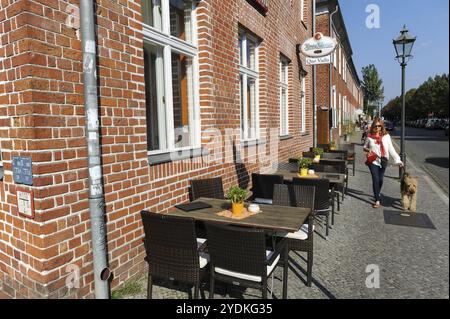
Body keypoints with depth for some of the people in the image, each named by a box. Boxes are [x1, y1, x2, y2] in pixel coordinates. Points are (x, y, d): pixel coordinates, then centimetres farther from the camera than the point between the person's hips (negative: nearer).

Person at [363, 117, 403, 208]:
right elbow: (365, 147, 11)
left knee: (380, 179, 12)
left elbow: (391, 149, -2)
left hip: (383, 161, 2)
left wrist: (398, 159, -9)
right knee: (375, 179, -7)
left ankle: (377, 193, 42)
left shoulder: (386, 136, -2)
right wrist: (367, 150, -13)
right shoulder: (370, 136, -2)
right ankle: (377, 200, -2)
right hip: (373, 161, -1)